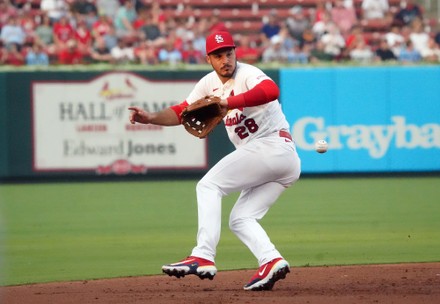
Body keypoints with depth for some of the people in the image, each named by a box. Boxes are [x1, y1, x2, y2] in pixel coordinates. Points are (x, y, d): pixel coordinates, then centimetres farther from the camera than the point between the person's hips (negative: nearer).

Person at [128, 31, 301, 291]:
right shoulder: (211, 83, 15)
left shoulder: (248, 74, -11)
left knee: (209, 186, -12)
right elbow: (182, 112, 17)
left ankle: (203, 258, -23)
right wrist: (151, 118, -1)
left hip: (272, 145, -9)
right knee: (240, 219, 7)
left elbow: (271, 90, -33)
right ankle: (272, 261, -14)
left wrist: (229, 103, -42)